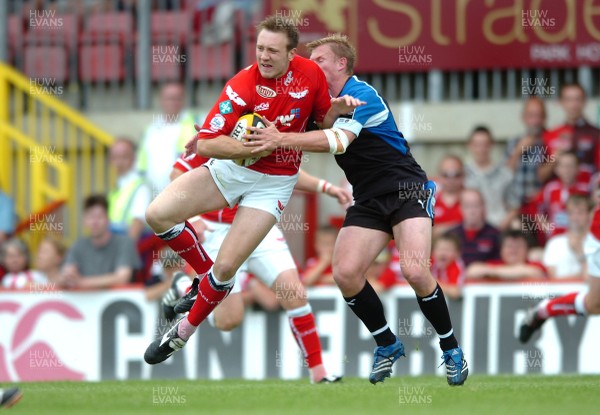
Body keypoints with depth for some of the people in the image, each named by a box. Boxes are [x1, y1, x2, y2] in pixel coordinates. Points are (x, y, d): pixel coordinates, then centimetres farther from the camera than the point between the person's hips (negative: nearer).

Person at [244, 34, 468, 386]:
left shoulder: (362, 95, -17)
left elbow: (339, 140, -33)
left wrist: (281, 139, -38)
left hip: (407, 191, -8)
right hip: (368, 201, 8)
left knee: (415, 271, -24)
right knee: (346, 273, -12)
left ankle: (451, 349, -4)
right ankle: (387, 346, 7)